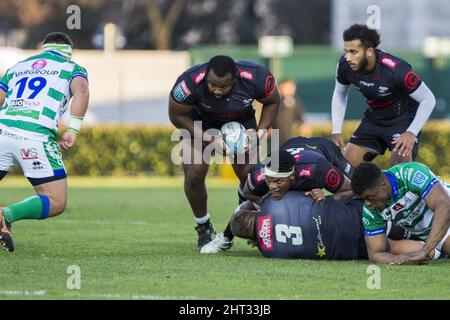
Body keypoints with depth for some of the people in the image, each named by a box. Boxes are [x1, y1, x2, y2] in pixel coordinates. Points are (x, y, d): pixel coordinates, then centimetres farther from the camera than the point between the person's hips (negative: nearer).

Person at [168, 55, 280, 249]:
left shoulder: (256, 78, -34)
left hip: (241, 121, 1)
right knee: (194, 175, -14)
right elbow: (177, 116, -21)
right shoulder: (191, 82, -39)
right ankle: (203, 228, 9)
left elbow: (272, 102, -9)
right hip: (200, 123, -1)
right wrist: (211, 139, -28)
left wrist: (260, 132, -22)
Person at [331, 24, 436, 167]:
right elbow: (339, 94, 4)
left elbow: (428, 100, -23)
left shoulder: (396, 69, -34)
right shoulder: (345, 64, -18)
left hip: (404, 119, -6)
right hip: (373, 117, 6)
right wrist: (336, 131, -3)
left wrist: (412, 133, -33)